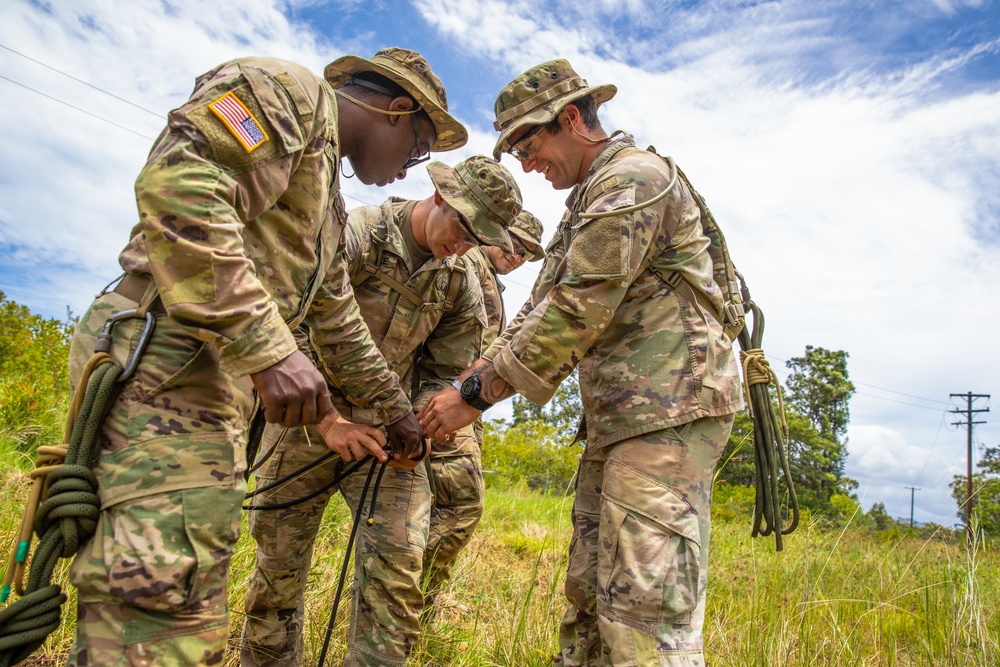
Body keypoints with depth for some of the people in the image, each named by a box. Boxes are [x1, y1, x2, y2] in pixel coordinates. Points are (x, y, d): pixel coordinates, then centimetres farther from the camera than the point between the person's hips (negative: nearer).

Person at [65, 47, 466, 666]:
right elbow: (178, 183, -19)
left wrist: (397, 407, 41)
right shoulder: (290, 91, -1)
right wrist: (269, 348, -24)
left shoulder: (329, 202, 28)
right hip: (169, 359, -10)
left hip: (221, 380, 10)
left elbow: (341, 320, 35)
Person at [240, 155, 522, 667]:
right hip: (307, 423, -3)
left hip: (388, 430, 3)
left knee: (397, 569, -8)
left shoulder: (461, 283, 0)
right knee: (278, 568, 9)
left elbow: (445, 371, 5)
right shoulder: (356, 235, -15)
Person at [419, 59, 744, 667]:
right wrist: (469, 378, 5)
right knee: (589, 597, 13)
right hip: (617, 417, 10)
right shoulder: (588, 200, 24)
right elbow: (541, 308, 18)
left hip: (669, 410, -10)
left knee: (645, 616, -13)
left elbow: (578, 311, -18)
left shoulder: (634, 175, -8)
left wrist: (478, 396, -14)